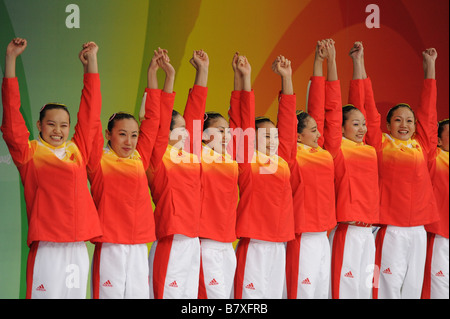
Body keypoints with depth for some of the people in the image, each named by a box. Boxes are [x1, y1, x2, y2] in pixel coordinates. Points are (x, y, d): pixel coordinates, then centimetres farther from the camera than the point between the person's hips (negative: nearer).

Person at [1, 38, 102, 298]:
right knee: (47, 293, -5)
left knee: (77, 294, 7)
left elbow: (90, 112, 17)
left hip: (78, 247, 4)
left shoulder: (78, 150, 13)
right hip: (46, 247, -4)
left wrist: (91, 62, 19)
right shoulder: (29, 153, 4)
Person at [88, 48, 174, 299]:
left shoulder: (140, 159, 10)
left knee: (139, 293, 5)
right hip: (110, 248, -4)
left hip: (139, 249, 4)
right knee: (110, 293, -3)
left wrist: (168, 76, 14)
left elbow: (154, 119, 13)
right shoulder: (100, 161, -1)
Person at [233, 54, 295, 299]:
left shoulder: (282, 160, 10)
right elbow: (246, 120, -7)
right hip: (253, 244, -5)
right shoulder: (247, 162, -3)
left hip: (279, 245, 6)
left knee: (275, 292, 11)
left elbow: (286, 119, 10)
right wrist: (245, 78, -10)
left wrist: (286, 78, 8)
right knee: (252, 293, -3)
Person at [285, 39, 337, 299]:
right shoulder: (293, 157, -7)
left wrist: (331, 62, 12)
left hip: (323, 236, 8)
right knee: (303, 292, -4)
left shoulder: (320, 152, 11)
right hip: (304, 239, -8)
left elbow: (328, 106, 12)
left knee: (322, 292, 12)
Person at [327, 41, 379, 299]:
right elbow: (333, 110, -12)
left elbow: (361, 101, 17)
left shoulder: (367, 148, 13)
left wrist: (359, 61, 21)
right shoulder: (337, 148, -5)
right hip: (348, 229, -7)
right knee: (346, 286, -4)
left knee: (365, 285, 11)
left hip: (368, 229, 7)